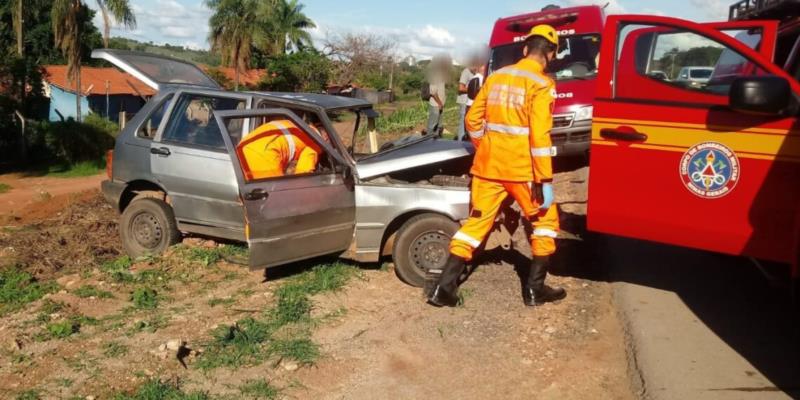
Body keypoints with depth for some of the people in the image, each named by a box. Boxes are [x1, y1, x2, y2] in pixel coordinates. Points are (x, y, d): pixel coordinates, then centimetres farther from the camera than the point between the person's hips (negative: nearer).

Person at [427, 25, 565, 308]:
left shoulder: (496, 77, 10)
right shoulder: (542, 85, -9)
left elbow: (473, 120, 12)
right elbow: (539, 136, -16)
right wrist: (545, 180, -14)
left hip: (488, 166, 5)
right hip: (522, 169, -5)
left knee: (476, 223, 10)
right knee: (545, 221, 14)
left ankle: (444, 287, 7)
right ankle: (535, 288, 15)